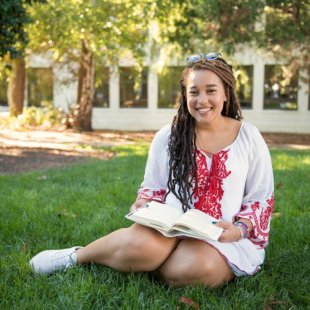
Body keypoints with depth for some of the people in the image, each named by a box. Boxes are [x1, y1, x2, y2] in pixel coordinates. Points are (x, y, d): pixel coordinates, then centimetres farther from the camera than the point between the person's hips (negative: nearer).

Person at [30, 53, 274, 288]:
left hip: (226, 237, 0)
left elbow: (261, 199, 5)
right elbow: (153, 189, 13)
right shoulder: (168, 136, 5)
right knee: (140, 243, -34)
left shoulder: (249, 137, 2)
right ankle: (75, 256, -7)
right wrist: (144, 208, -10)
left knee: (194, 267, -35)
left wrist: (240, 229, -13)